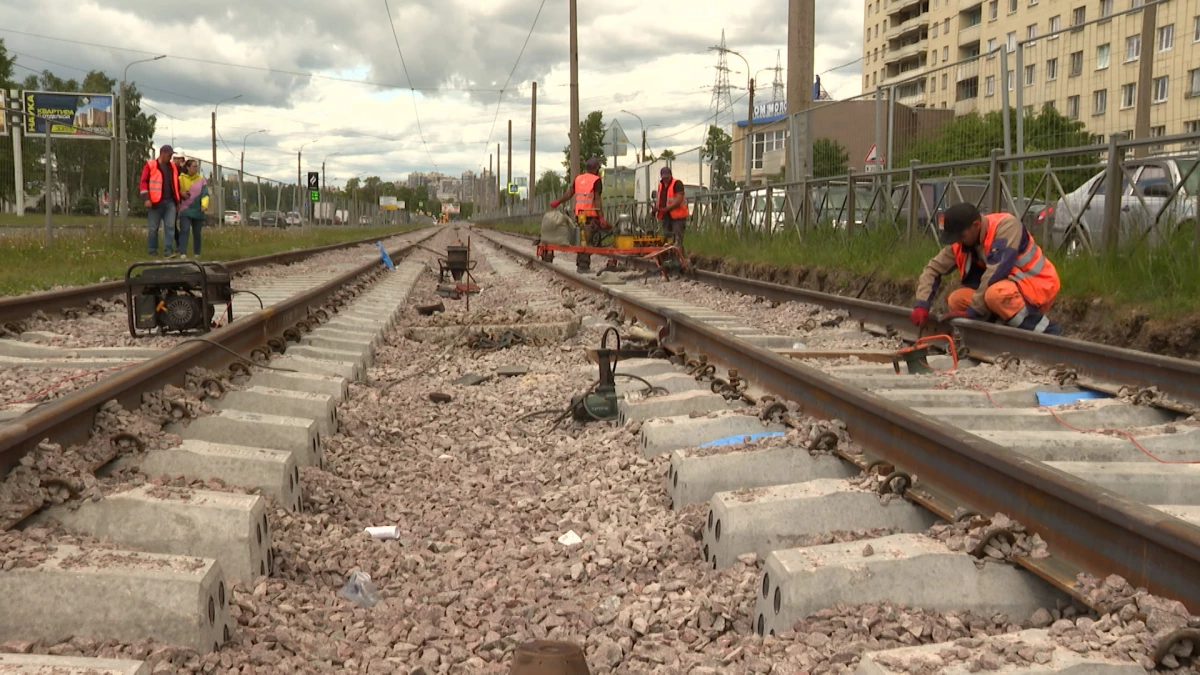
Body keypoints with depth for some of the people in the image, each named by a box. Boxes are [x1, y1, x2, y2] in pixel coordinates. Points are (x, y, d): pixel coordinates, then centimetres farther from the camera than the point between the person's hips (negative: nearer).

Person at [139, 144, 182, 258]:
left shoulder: (172, 166, 15)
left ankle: (168, 251, -7)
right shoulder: (150, 165, -1)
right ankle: (152, 251, 13)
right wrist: (146, 199, -13)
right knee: (153, 228, 3)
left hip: (170, 202, 4)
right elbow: (144, 182, -4)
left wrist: (177, 201, 19)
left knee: (170, 226, -6)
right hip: (156, 202, -4)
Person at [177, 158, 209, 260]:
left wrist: (204, 205, -21)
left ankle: (197, 254, 23)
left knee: (197, 233, 9)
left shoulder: (201, 180, 4)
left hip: (198, 211, 2)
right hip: (185, 210, -2)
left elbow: (205, 194, -5)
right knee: (185, 231, -16)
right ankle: (183, 253, -22)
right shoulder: (181, 179, 2)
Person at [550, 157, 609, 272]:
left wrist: (557, 202, 28)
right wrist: (601, 218, -13)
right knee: (588, 241, -4)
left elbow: (569, 194, 13)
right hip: (591, 215, -6)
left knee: (582, 240, 14)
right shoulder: (596, 180, -6)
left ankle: (580, 265, 17)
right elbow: (597, 200, -12)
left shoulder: (578, 178, 12)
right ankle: (583, 266, -5)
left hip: (579, 214, 7)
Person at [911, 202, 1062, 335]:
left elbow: (997, 272, -32)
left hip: (1040, 286, -8)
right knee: (956, 300, -8)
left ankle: (1045, 331, -16)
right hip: (1009, 285, 8)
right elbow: (933, 269, -1)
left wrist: (973, 310, -28)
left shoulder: (1006, 225, -26)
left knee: (995, 294, -36)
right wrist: (922, 304, -17)